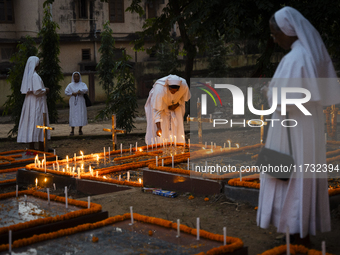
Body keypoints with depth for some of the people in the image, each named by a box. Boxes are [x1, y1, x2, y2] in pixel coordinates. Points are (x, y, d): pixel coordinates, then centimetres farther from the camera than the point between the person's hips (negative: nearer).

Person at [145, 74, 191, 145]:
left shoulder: (184, 85, -32)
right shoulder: (160, 90, -43)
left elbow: (185, 97, -6)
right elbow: (157, 110, -40)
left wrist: (177, 104, -18)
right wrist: (158, 128, -45)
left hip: (174, 105, 4)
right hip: (156, 101, -3)